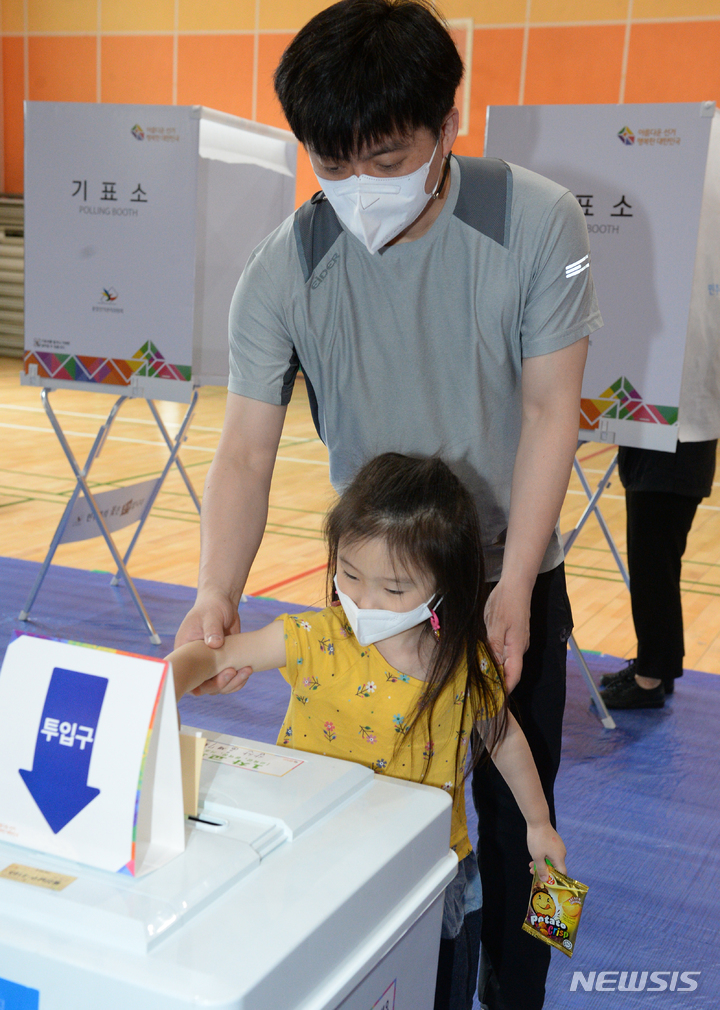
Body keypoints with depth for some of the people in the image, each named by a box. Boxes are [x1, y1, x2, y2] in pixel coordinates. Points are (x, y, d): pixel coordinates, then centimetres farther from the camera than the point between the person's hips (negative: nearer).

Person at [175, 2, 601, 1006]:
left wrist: (511, 591, -18)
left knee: (515, 813, 11)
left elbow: (549, 413, -13)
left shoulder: (538, 223, -18)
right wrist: (216, 593, -32)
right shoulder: (283, 270, -16)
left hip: (513, 579, 0)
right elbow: (247, 449, -15)